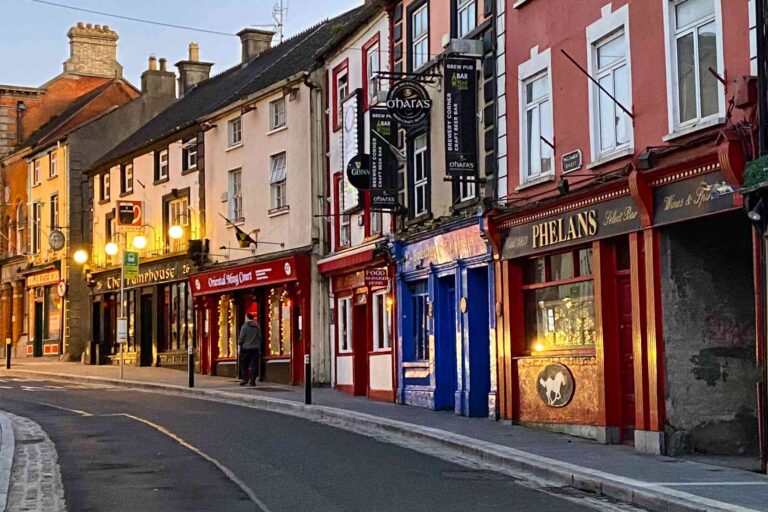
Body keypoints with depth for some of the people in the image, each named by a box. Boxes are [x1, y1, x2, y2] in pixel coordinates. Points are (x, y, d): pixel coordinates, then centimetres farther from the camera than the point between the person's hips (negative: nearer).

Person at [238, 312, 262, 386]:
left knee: (244, 364, 6)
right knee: (254, 365, 3)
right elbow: (260, 337, 10)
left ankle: (245, 379, -3)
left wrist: (239, 344, 4)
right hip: (256, 348, 3)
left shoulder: (245, 326, -5)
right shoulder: (257, 326, 8)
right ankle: (253, 381, -1)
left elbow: (241, 337, -8)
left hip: (246, 348, -3)